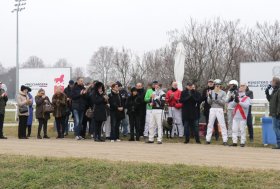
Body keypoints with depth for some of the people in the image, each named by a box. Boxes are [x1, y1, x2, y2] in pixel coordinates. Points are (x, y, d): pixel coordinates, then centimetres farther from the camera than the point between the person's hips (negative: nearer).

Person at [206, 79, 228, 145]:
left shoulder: (223, 93, 0)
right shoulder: (211, 92, 9)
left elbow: (223, 102, -9)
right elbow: (209, 102, 4)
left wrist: (217, 99, -23)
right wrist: (210, 97, -15)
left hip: (220, 110, -3)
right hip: (212, 109, 3)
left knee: (222, 124, -7)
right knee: (210, 124, 5)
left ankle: (225, 140, -5)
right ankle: (208, 139, 11)